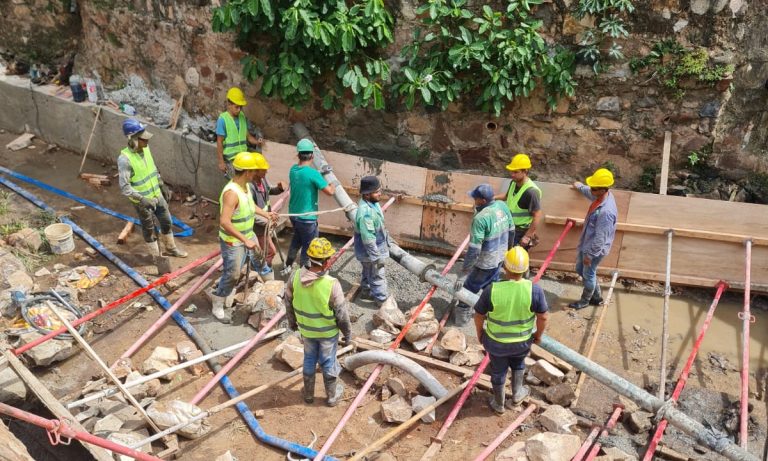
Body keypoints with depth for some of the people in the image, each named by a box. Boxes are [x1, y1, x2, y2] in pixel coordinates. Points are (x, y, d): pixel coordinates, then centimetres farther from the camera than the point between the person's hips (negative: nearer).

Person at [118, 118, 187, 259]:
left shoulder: (145, 148, -5)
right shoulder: (124, 159, -27)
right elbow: (124, 186, -26)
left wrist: (162, 185, 15)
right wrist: (141, 199, -33)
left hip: (157, 195, 7)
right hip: (143, 201, -6)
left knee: (166, 222, 18)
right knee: (149, 229, 12)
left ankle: (170, 248, 40)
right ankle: (156, 256, 31)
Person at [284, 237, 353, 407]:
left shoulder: (295, 277, -20)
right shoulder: (332, 284, -32)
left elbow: (288, 303, -3)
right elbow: (342, 314, -20)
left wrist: (292, 322, 16)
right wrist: (348, 334, -3)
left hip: (306, 329, 3)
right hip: (328, 331, -3)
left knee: (309, 360, 25)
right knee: (328, 362, 19)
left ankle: (308, 394, 44)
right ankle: (331, 396, 40)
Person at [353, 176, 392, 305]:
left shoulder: (371, 203, -5)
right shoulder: (366, 213, -36)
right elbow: (368, 239, -30)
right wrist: (377, 256, -22)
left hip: (371, 250, 9)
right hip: (370, 251, -9)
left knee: (369, 273, 29)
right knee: (378, 276, 9)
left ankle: (366, 290, 50)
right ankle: (383, 300, 25)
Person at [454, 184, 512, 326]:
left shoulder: (480, 218, -31)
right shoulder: (503, 206, -8)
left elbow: (474, 250, -29)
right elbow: (510, 231, 5)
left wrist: (463, 274, -23)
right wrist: (505, 250, 22)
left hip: (485, 263, -7)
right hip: (500, 258, 7)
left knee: (469, 288, 13)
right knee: (491, 285, 29)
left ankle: (461, 316, 28)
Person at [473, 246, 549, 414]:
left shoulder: (492, 290, -28)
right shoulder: (534, 290, -25)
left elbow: (479, 316, -14)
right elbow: (543, 316, -13)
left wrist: (479, 333, 6)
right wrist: (539, 334, 6)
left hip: (496, 341, 0)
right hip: (522, 341, 1)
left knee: (498, 370, 24)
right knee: (518, 363, 34)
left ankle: (499, 404, 44)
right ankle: (517, 393, 48)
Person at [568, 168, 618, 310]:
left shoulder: (606, 211, -36)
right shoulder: (601, 195, -8)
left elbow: (600, 238, -29)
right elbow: (589, 192, 20)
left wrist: (590, 255, -20)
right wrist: (580, 187, 39)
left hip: (595, 248, -9)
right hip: (586, 243, 10)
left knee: (588, 274, 13)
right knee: (580, 269, 24)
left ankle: (585, 300, 36)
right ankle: (596, 297, 40)